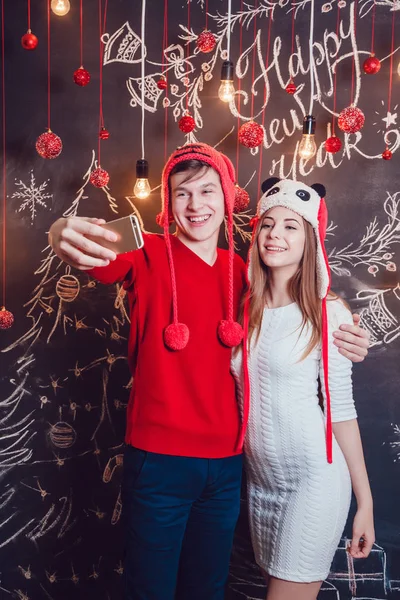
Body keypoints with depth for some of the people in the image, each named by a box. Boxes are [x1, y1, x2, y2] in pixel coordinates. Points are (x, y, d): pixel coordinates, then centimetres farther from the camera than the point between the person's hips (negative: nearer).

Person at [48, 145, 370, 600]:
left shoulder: (240, 270, 4)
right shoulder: (149, 255, -8)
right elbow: (103, 258, -29)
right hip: (159, 459, -4)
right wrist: (65, 237, -52)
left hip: (225, 461, 4)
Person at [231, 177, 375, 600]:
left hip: (315, 479, -5)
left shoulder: (328, 313, -11)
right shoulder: (245, 308, 2)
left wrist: (365, 502, -5)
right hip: (259, 478, 5)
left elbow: (341, 408, -8)